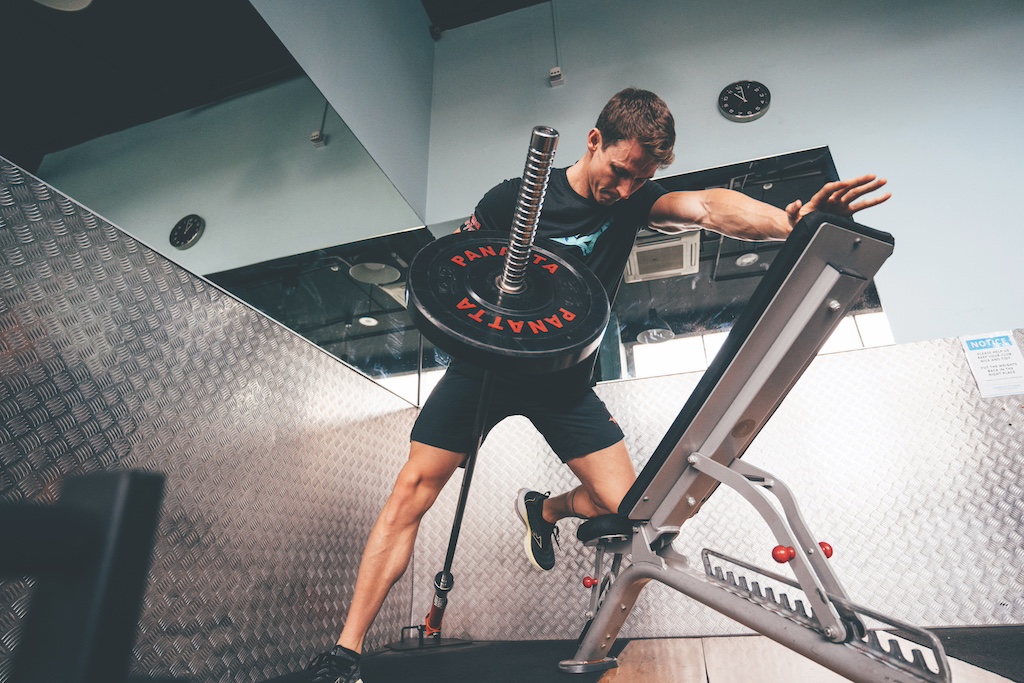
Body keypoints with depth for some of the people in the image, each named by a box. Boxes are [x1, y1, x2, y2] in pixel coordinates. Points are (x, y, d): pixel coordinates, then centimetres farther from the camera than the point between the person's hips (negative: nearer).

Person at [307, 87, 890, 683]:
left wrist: (790, 220, -42)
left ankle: (543, 509, 28)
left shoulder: (634, 201, -2)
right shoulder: (513, 198, -7)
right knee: (412, 490, -10)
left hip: (565, 379, 2)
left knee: (623, 505, -6)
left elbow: (703, 208, -23)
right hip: (487, 365, -1)